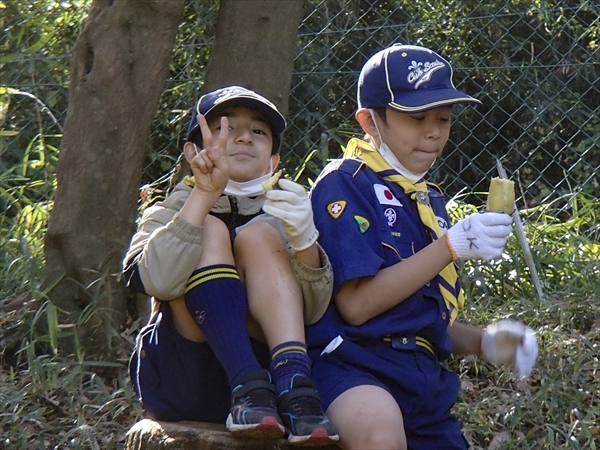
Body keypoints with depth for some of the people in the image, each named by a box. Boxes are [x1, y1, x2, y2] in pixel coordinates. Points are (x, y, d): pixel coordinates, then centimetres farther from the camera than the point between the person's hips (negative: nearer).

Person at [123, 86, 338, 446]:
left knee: (260, 235, -14)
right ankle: (249, 388, -34)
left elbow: (312, 311, -4)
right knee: (210, 232, -15)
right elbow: (158, 282, -17)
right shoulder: (171, 213, 10)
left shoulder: (282, 212, 16)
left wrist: (304, 238, -23)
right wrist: (205, 193, -25)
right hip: (182, 376, -1)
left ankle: (294, 384, -35)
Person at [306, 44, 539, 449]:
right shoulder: (346, 184, -3)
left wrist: (482, 342, 7)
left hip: (425, 379, 8)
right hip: (354, 366, -8)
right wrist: (451, 246, -14)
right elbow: (356, 303, -14)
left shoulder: (430, 202, 22)